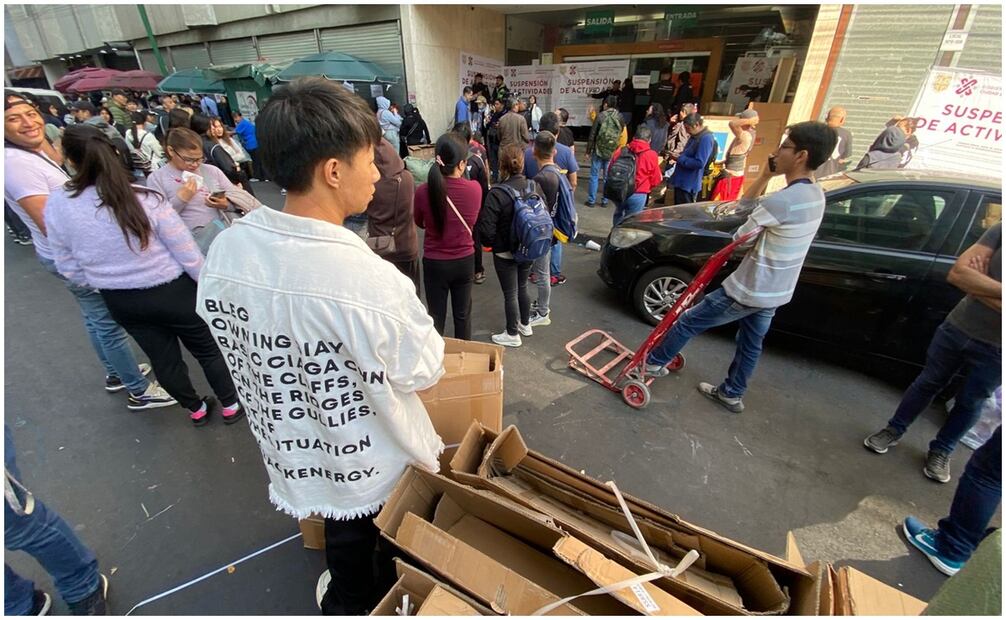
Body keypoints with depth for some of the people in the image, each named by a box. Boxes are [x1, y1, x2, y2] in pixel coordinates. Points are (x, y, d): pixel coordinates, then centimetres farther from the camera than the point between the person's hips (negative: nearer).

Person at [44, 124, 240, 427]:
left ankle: (196, 410, 39)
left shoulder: (56, 205, -9)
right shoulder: (147, 200, -22)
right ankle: (231, 406, 30)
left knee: (163, 358, 19)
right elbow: (187, 253, -16)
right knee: (208, 349, 15)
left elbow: (69, 268, 1)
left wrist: (103, 285, 19)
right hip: (172, 291, -4)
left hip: (120, 300, 4)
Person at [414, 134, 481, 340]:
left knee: (436, 317, 14)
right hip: (464, 261, 2)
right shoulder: (475, 189, -13)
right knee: (462, 315, 18)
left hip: (435, 263, -1)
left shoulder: (423, 191, -16)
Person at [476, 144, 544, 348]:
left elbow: (486, 230, -22)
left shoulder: (496, 193, -23)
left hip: (505, 253, -6)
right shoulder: (535, 186, -6)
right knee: (522, 287, 24)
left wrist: (490, 243, -1)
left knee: (510, 293, 9)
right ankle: (525, 324, 43)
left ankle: (512, 334, 26)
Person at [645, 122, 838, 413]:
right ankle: (731, 394, 38)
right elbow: (746, 206, 8)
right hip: (777, 292, 10)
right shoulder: (815, 195, 5)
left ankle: (654, 362, 23)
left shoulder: (783, 200, -26)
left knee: (688, 322, 5)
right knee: (751, 343, 21)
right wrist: (765, 176, -1)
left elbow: (739, 235, -14)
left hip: (749, 290, -9)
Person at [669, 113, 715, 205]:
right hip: (681, 181, 10)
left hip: (688, 184, -10)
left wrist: (679, 159, -19)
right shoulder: (694, 136, 13)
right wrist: (678, 155, 6)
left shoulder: (706, 139, -18)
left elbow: (699, 163, -26)